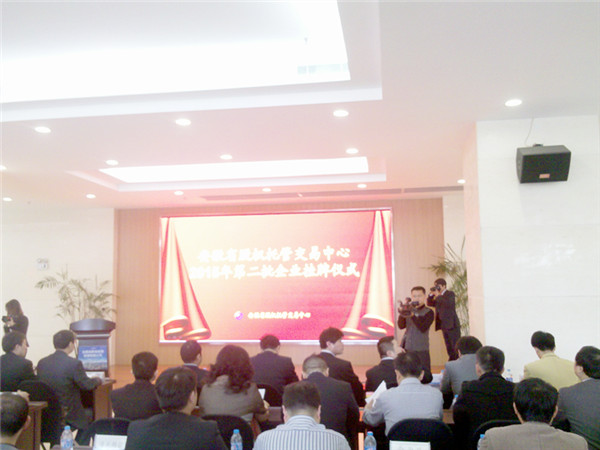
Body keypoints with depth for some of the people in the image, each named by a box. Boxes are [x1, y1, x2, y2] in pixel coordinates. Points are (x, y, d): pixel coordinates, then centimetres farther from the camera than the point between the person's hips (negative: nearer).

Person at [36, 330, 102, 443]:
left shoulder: (41, 362, -2)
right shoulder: (74, 363, -19)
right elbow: (87, 385, -11)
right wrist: (97, 380, 12)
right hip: (68, 416, -5)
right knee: (87, 421, 23)